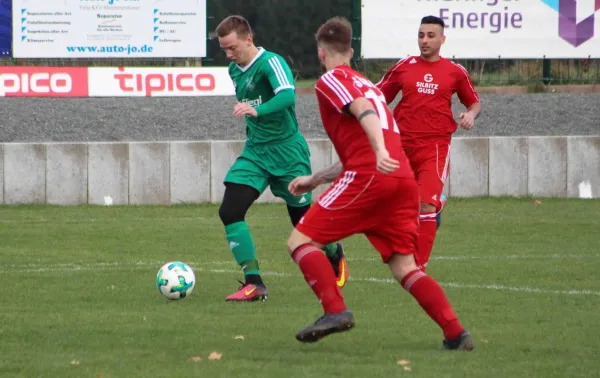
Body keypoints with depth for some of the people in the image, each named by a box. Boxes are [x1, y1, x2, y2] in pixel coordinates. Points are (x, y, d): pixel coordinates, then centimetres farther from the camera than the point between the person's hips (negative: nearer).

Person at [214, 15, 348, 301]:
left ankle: (335, 255, 39)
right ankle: (253, 283, -10)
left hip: (287, 152, -6)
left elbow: (287, 96, -37)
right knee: (229, 211, -13)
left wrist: (257, 110, -52)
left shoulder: (271, 63, -18)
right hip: (255, 152, 6)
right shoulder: (234, 70, 6)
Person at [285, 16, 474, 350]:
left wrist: (380, 152, -30)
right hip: (404, 179, 7)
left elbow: (363, 109, -15)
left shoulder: (331, 80, 7)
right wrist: (315, 180, 42)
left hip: (370, 178, -7)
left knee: (300, 241, 0)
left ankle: (336, 311, -18)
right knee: (404, 267, 9)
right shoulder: (366, 84, 32)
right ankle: (456, 333, -7)